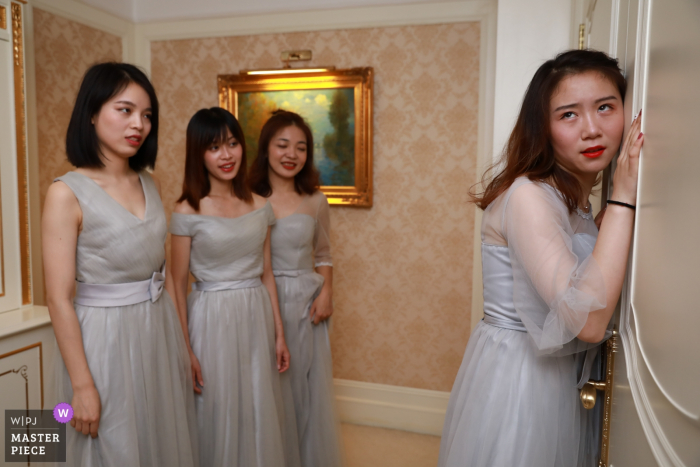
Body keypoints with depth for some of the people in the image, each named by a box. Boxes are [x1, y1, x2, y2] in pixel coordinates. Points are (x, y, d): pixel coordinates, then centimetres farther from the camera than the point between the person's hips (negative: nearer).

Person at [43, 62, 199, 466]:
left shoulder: (150, 184, 4)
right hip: (106, 338, -5)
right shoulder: (67, 193, -14)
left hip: (161, 330, 6)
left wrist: (183, 343, 9)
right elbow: (59, 300, -15)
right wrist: (82, 385, -13)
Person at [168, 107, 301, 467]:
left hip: (257, 318, 4)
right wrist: (185, 350, -8)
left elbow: (266, 275, 8)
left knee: (261, 416, 15)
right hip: (211, 321, -3)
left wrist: (279, 333, 7)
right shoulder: (187, 212, -8)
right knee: (217, 420, 10)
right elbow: (178, 285, -5)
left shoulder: (260, 206, 4)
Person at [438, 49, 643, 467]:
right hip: (514, 380, -8)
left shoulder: (575, 199, 5)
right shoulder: (527, 195, -22)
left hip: (559, 379, 8)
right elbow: (589, 321, -29)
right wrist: (623, 197, -25)